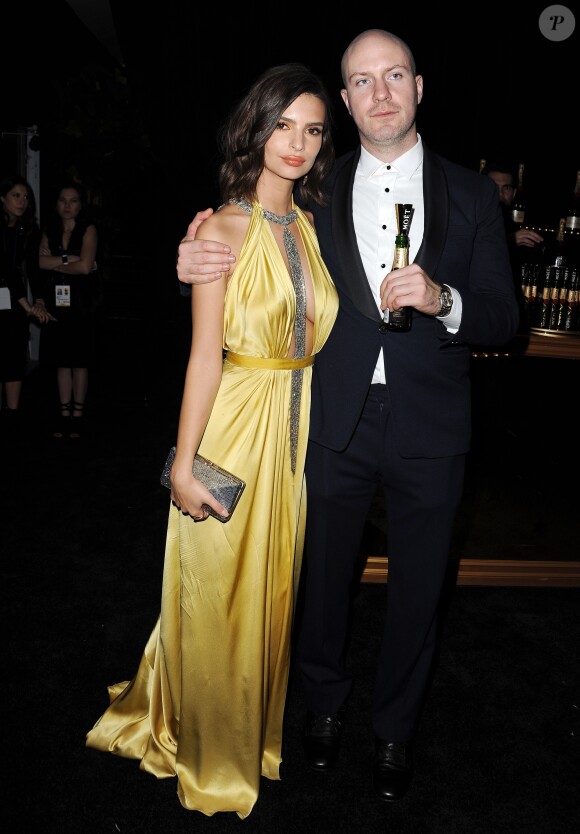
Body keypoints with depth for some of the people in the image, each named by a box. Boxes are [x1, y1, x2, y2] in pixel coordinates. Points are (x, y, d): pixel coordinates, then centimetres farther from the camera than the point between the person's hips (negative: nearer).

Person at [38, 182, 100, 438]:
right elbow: (41, 261, -4)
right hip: (57, 304, 4)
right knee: (61, 362, 6)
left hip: (81, 305, -4)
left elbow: (85, 266, -15)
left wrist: (55, 264, -3)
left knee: (79, 361, 3)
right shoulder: (50, 230, 11)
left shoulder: (88, 230, -2)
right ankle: (64, 414, 14)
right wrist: (69, 259, -14)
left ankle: (78, 414, 12)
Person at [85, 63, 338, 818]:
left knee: (276, 586, 19)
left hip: (298, 429, 6)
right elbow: (205, 354, -14)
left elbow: (316, 338, 10)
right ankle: (212, 755, 35)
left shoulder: (310, 228, 9)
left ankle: (260, 731, 43)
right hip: (235, 424, -6)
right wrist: (184, 464, -16)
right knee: (220, 595, 9)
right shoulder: (223, 227, -9)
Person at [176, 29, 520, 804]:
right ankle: (325, 700, 44)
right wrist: (203, 266, -13)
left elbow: (504, 318, -1)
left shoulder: (471, 194, 1)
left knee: (417, 588, 14)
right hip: (337, 424, 1)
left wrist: (441, 299, -23)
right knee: (325, 573, 16)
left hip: (430, 430, 0)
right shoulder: (317, 192, 3)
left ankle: (396, 727, 39)